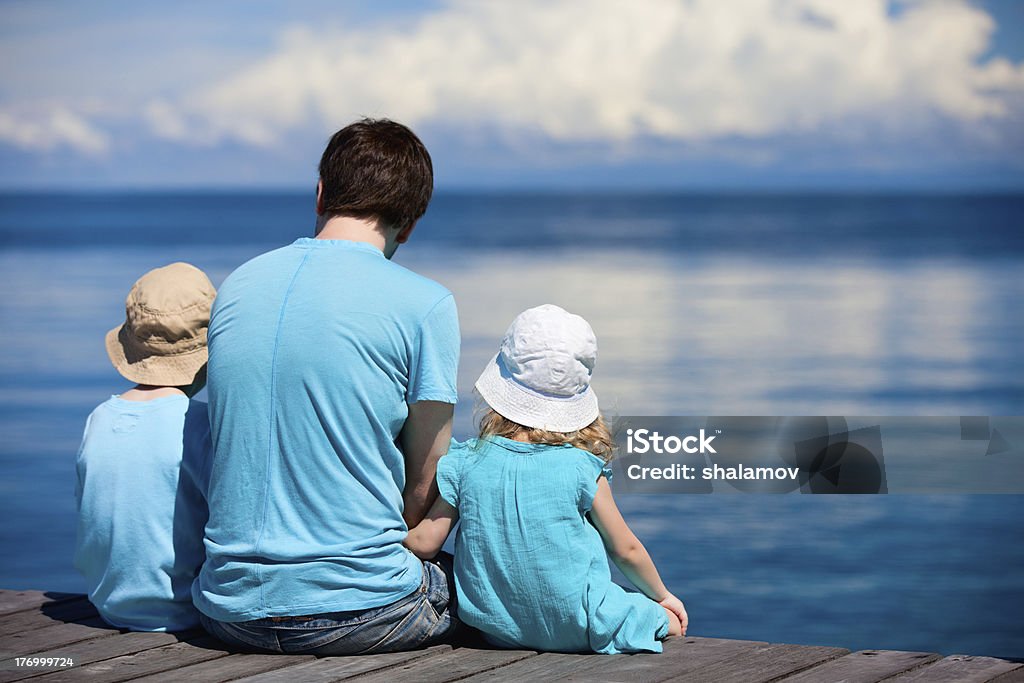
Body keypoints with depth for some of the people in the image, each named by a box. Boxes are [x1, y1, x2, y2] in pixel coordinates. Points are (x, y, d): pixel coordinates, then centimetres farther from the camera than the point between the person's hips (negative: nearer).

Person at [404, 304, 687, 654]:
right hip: (577, 630, -3)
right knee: (671, 621, 18)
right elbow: (626, 550, 0)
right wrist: (662, 596, 19)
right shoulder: (583, 468, -12)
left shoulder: (465, 462, -9)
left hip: (498, 630, 3)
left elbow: (423, 543, -6)